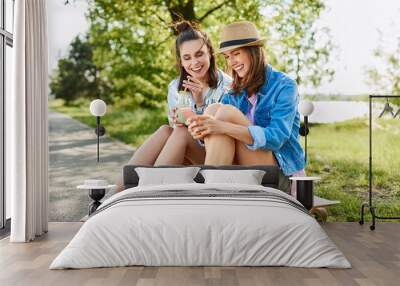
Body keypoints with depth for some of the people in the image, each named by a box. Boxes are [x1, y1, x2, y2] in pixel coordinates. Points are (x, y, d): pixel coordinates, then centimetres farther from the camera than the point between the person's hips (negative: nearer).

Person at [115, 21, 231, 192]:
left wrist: (200, 102, -21)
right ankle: (123, 188, -29)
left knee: (180, 133, -29)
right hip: (185, 160, 4)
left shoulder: (227, 86, -6)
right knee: (166, 130, -25)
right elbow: (176, 132, 4)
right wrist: (178, 123, -21)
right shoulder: (175, 88, 5)